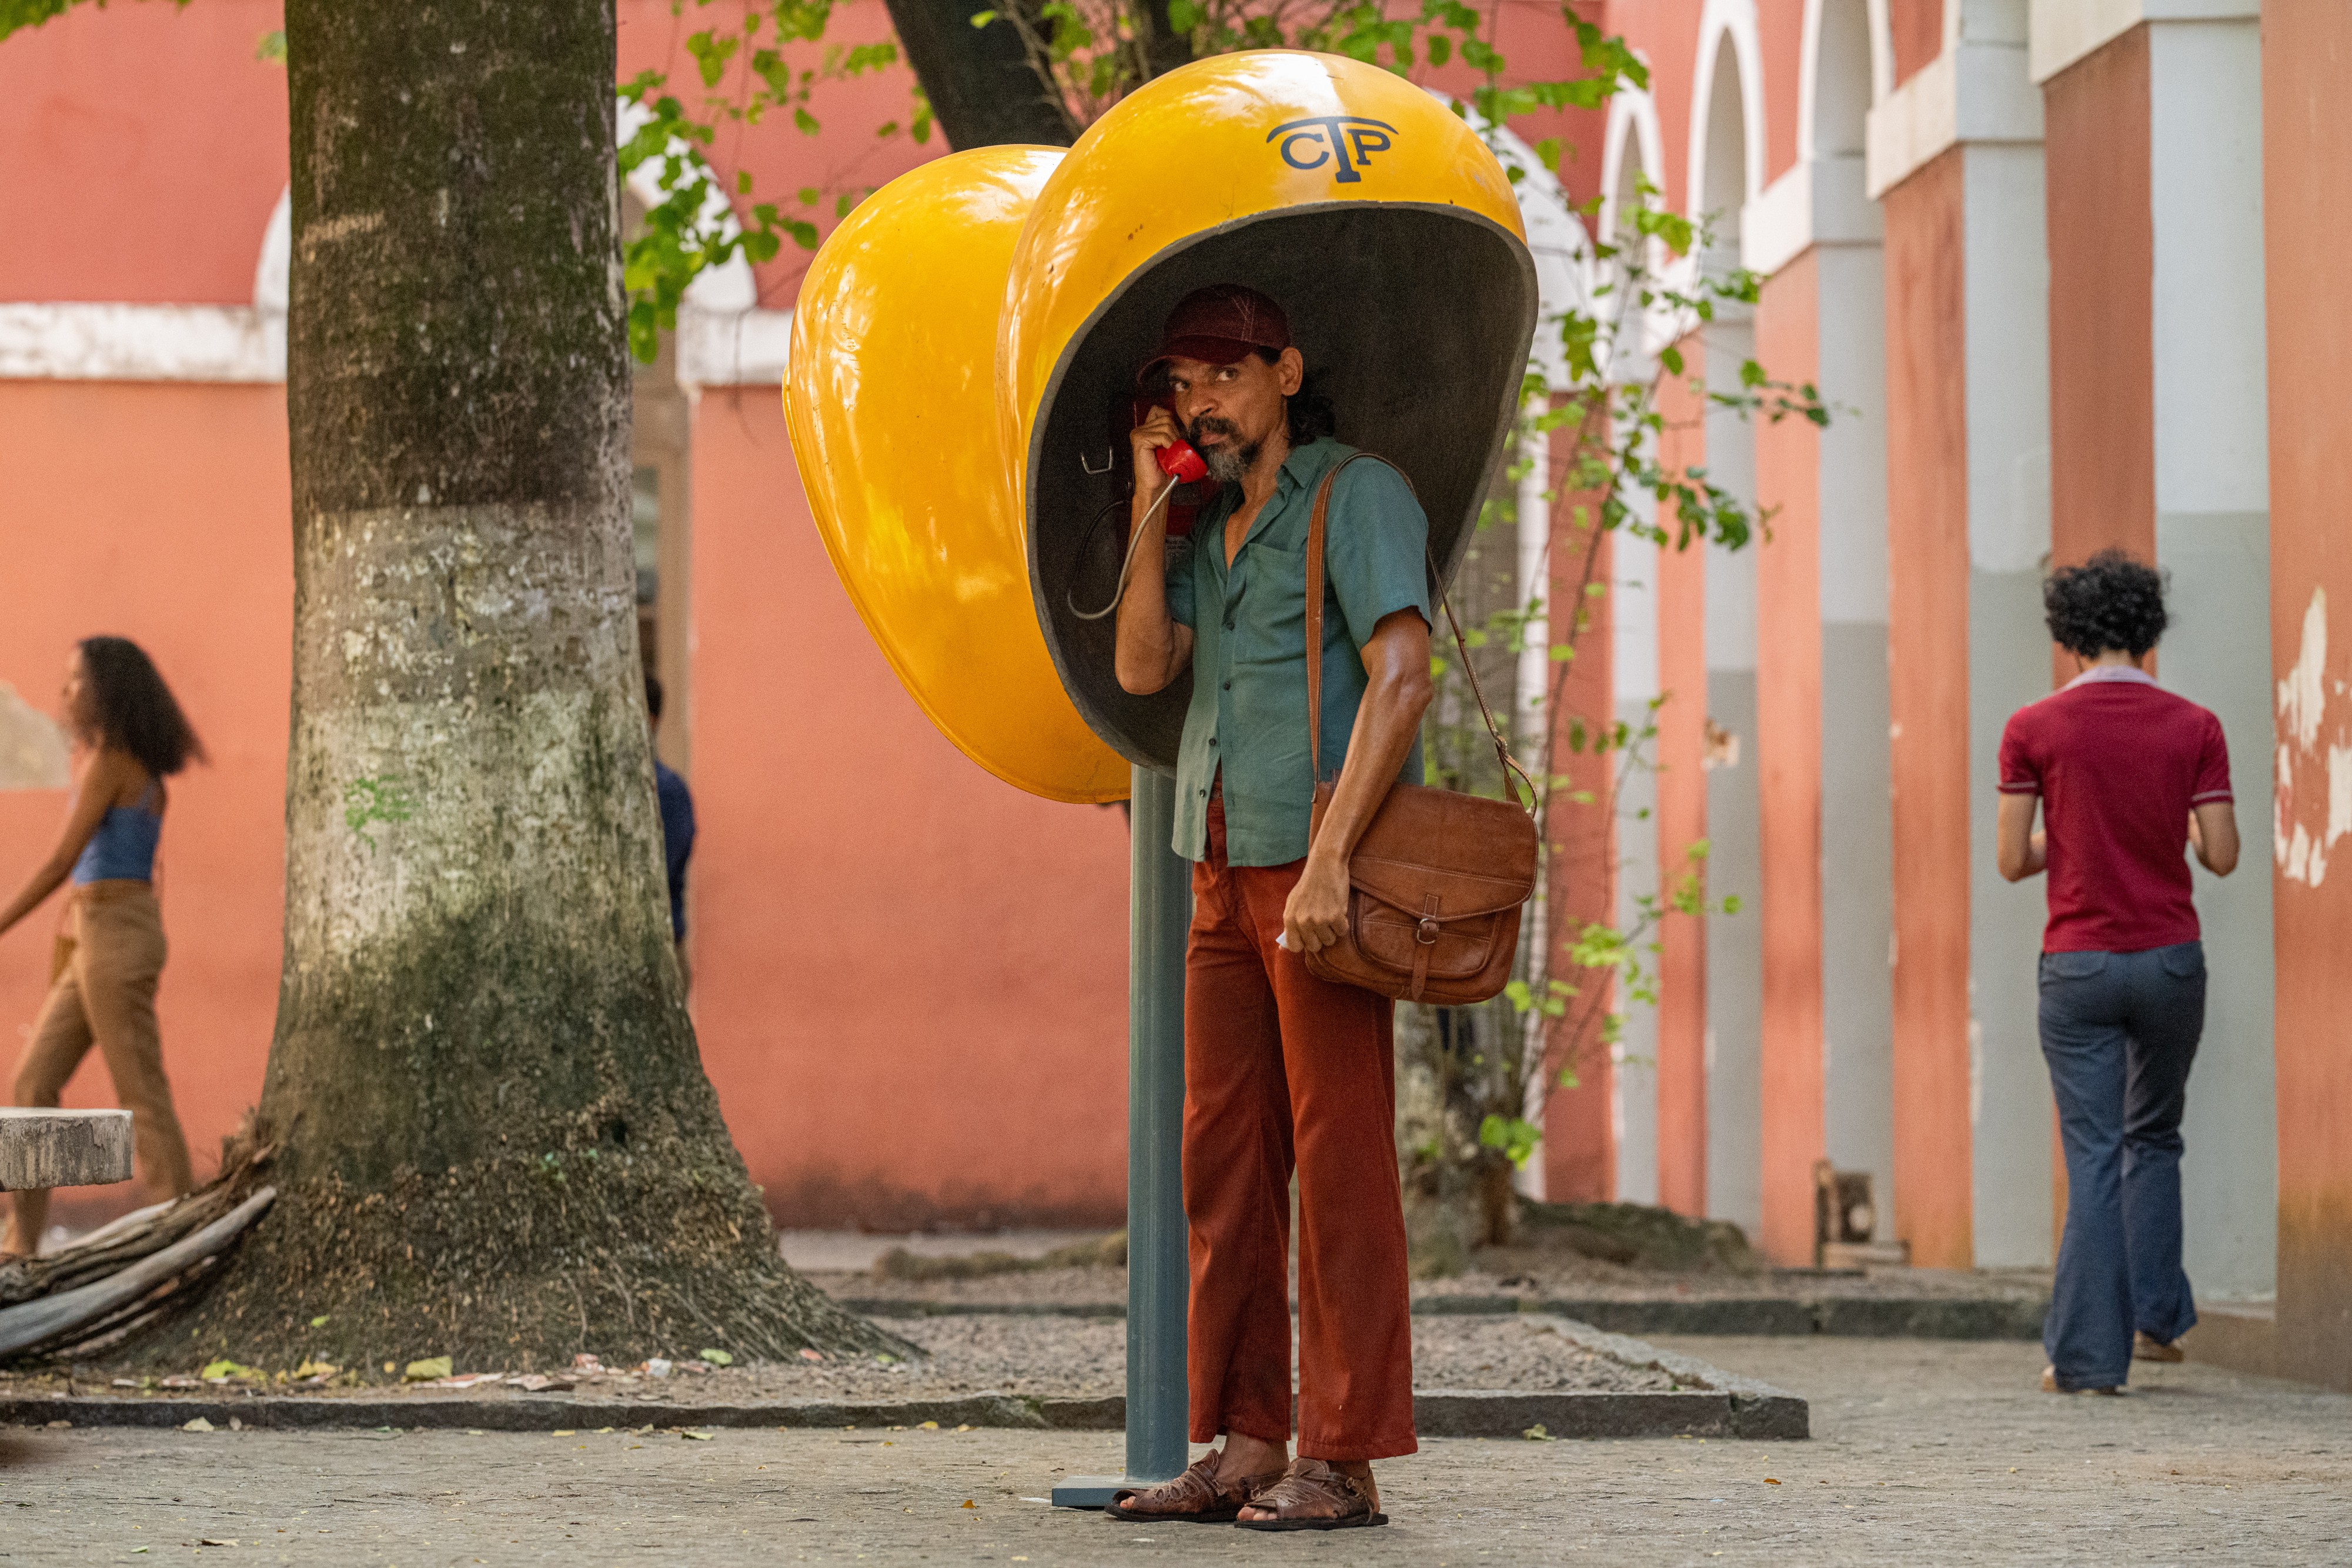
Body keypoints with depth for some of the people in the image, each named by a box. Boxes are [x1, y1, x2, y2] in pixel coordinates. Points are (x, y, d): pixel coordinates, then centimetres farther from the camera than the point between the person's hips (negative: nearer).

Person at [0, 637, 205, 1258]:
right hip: (113, 936, 9)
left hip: (114, 938, -9)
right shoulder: (145, 770, 15)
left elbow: (60, 861, -17)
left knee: (141, 1097, -4)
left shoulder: (107, 761, -14)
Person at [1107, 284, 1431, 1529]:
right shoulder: (1213, 532, 19)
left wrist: (1330, 859, -25)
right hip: (1225, 870, 8)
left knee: (1338, 1158, -8)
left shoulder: (1357, 496, -5)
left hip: (1320, 869, -8)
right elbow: (1143, 668, 7)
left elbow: (1401, 676, -17)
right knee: (1223, 1160, 6)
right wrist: (1148, 507, 4)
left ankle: (1345, 1461, -8)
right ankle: (1247, 1448, 9)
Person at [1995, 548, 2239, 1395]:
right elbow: (2222, 856, -2)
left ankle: (2089, 1355, -3)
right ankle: (2155, 1315, 17)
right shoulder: (2194, 728, -1)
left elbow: (2012, 862, -4)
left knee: (2094, 1158, 0)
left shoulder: (2032, 730, -4)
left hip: (2078, 966, -1)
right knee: (2154, 1138, 21)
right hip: (2171, 961, 1)